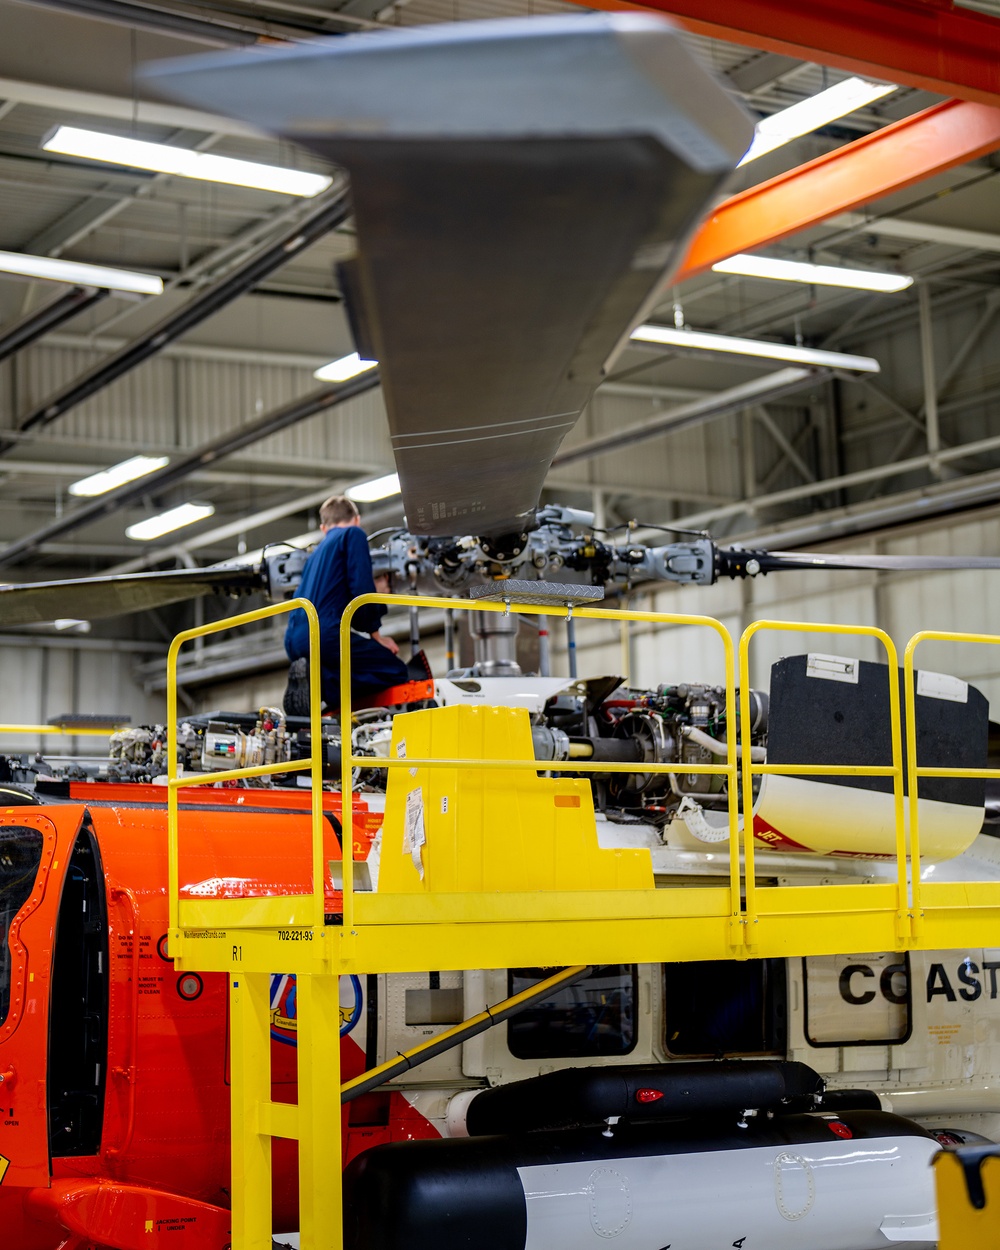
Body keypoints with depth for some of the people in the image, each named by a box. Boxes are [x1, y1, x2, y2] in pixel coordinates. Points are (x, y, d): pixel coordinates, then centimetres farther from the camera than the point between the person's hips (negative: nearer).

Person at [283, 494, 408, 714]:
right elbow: (361, 587, -7)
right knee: (396, 672, 2)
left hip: (294, 642, 8)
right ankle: (321, 681, -19)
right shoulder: (353, 534, 6)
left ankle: (311, 677, -2)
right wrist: (375, 635, 2)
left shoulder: (317, 552, 29)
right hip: (326, 635, -8)